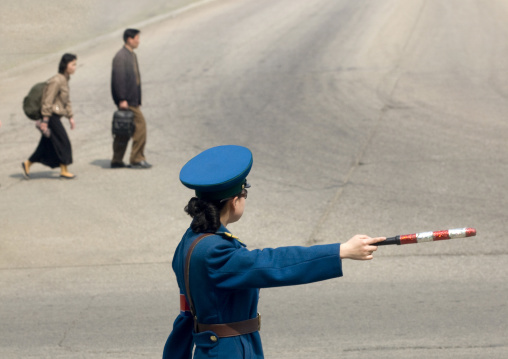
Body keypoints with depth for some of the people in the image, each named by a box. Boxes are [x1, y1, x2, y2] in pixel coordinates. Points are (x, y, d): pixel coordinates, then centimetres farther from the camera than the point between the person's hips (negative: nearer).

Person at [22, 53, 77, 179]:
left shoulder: (65, 80, 12)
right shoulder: (56, 81, -18)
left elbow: (67, 101, 21)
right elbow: (48, 101, -19)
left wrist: (71, 117, 19)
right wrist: (45, 120, -20)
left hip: (56, 116, 10)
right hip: (52, 116, -10)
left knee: (47, 144, 12)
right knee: (63, 142, -5)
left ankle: (27, 164, 22)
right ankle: (64, 171, 4)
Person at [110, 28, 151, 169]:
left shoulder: (131, 55, 17)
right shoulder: (121, 57, -14)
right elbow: (119, 78, -19)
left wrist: (137, 100, 22)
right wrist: (122, 99, -22)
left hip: (132, 100, 10)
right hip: (127, 101, -10)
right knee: (140, 125, -8)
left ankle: (117, 161, 15)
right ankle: (137, 159, -3)